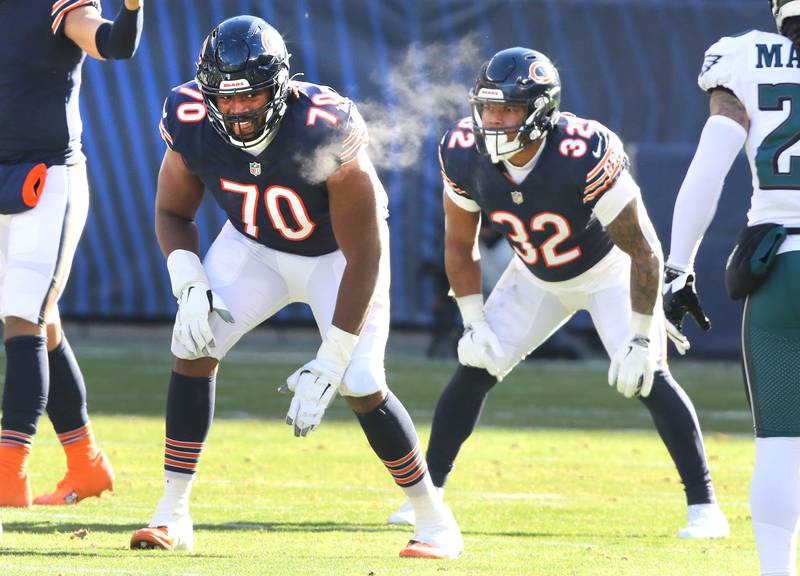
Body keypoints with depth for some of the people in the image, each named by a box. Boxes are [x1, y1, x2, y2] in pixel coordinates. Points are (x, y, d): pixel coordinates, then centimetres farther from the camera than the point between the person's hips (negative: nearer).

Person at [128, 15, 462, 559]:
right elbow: (173, 213, -4)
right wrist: (190, 286, -24)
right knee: (193, 347, -15)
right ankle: (172, 515, -5)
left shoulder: (326, 133, -37)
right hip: (253, 246, 4)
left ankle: (436, 522, 3)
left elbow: (364, 257, -28)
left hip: (338, 255, -4)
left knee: (361, 387, -16)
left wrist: (329, 364, -27)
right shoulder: (192, 124, -24)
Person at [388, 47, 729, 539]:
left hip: (609, 272, -4)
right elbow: (461, 246, -3)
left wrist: (641, 340, -26)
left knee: (647, 377, -19)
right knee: (475, 369, -3)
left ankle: (703, 504, -11)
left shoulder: (585, 159, -37)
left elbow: (645, 252, -28)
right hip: (538, 277, 5)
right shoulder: (465, 156, -22)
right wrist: (475, 325, -7)